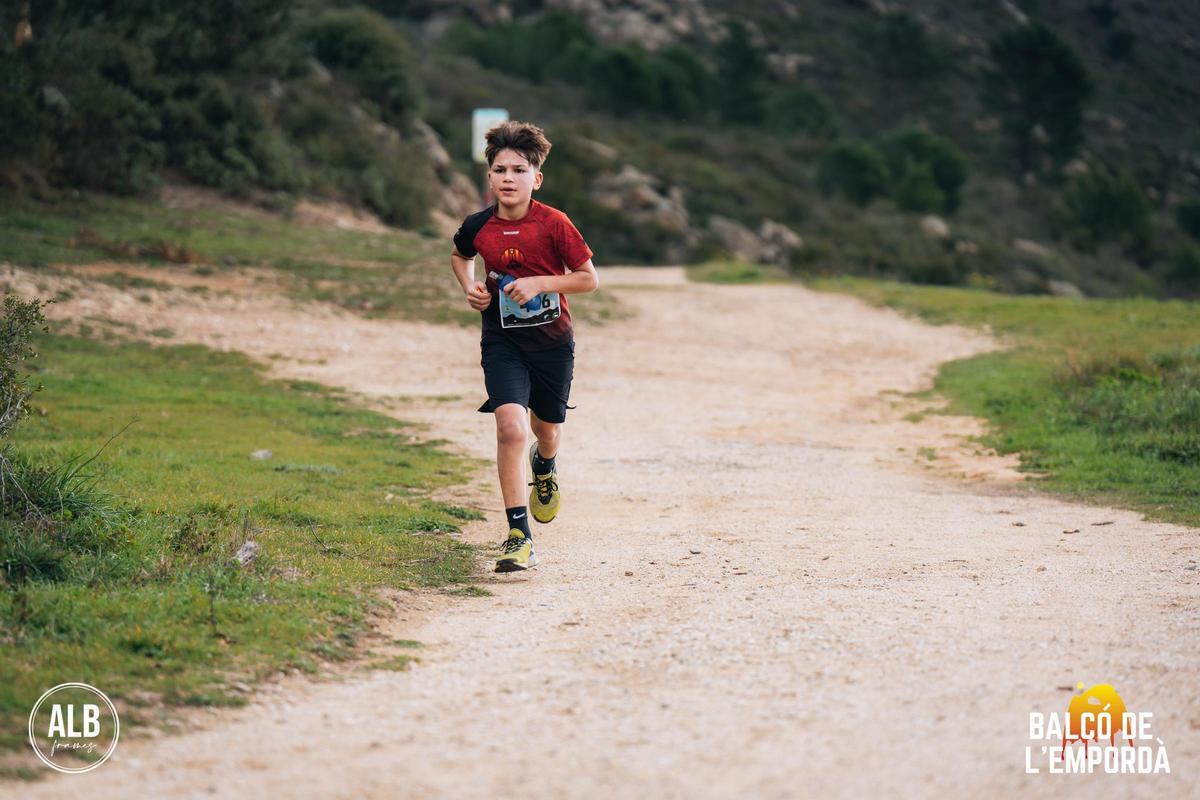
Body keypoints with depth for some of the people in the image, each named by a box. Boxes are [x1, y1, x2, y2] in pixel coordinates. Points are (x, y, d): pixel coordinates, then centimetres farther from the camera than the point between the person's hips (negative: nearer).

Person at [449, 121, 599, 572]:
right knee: (510, 427, -20)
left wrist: (540, 283, -21)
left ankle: (544, 468, 58)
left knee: (546, 429, 18)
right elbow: (459, 257, 17)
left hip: (552, 341, 0)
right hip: (502, 343, 0)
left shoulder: (554, 224, -14)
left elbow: (589, 279, -8)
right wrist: (470, 287, -3)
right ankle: (518, 535, -16)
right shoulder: (478, 227, -7)